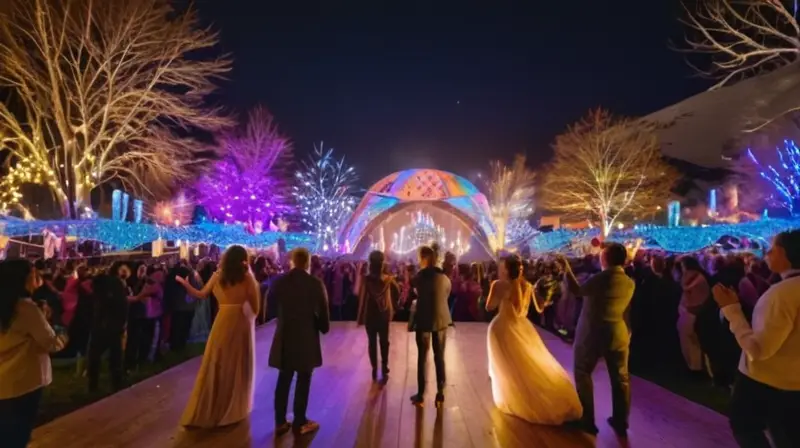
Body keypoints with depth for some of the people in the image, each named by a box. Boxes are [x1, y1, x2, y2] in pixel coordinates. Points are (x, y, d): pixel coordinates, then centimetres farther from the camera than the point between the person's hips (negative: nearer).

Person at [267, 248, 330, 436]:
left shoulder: (279, 281, -3)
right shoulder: (316, 283, -12)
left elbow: (272, 302, 10)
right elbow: (323, 312, -7)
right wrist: (324, 328, 11)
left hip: (284, 337, 4)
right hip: (307, 337, -3)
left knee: (283, 380, 15)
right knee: (303, 380, 9)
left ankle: (280, 422, 23)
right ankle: (299, 422, 19)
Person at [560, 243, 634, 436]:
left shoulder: (599, 279, -21)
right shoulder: (629, 283, -4)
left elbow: (577, 291, -8)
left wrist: (567, 271, 4)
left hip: (591, 334, -5)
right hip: (618, 335, 5)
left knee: (583, 375, 11)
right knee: (620, 379, 17)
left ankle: (586, 421, 19)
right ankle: (620, 422, 29)